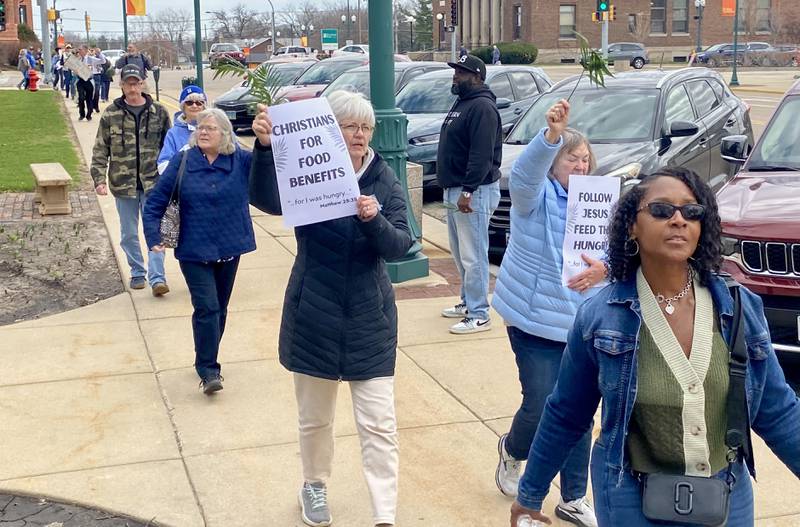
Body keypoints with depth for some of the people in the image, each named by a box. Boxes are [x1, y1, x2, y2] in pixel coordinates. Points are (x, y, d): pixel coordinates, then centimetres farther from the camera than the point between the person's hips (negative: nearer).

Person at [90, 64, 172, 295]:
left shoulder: (158, 112, 2)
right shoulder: (111, 114, 0)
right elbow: (100, 150, 2)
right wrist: (99, 178, -8)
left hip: (153, 182, -1)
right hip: (123, 183, 1)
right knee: (129, 233, 11)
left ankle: (157, 278, -4)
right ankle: (137, 273, 26)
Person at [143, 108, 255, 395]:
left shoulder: (241, 161, -2)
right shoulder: (182, 162, -5)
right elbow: (155, 201, -3)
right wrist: (153, 237, -14)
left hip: (229, 250, 3)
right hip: (194, 251, -2)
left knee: (219, 309, 14)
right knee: (207, 308, -10)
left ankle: (207, 361, 31)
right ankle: (208, 369, 0)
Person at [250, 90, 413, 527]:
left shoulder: (384, 180, -3)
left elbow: (399, 246, -11)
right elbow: (267, 199, -28)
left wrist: (374, 219, -32)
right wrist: (264, 147, -45)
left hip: (369, 317, 1)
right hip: (314, 315, -1)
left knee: (379, 424, 0)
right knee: (315, 417, 16)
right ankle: (314, 486, 40)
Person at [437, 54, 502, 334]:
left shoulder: (482, 107, -15)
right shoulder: (462, 103, 18)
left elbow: (482, 155, -23)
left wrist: (468, 191, -26)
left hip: (475, 192, -11)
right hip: (454, 190, 11)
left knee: (473, 256, -8)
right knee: (460, 252, 18)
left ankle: (478, 315, -3)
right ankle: (468, 302, 30)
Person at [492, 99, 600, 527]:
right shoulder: (537, 195, -7)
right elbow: (524, 174, -30)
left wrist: (604, 268, -18)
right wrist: (552, 134, -47)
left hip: (583, 322, 5)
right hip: (536, 319, -4)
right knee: (542, 406, -4)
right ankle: (512, 451, 31)